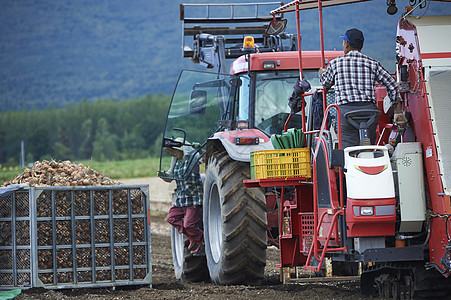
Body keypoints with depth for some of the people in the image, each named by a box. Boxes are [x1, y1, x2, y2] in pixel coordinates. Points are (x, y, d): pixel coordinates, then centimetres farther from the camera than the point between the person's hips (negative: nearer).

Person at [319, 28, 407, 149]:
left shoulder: (335, 63, 9)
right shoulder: (372, 64, 11)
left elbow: (326, 83, 27)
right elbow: (392, 85, 11)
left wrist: (322, 73, 51)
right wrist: (398, 111, 20)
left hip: (346, 110, -2)